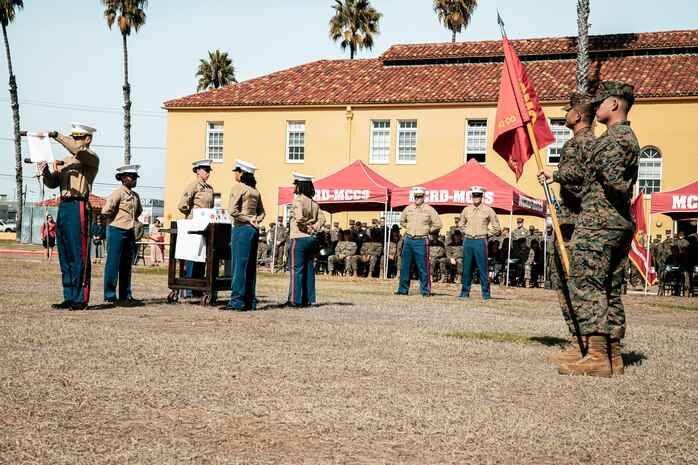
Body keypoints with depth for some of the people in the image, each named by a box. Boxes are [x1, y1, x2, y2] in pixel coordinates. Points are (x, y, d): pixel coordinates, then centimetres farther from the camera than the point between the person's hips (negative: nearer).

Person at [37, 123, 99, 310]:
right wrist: (46, 173, -6)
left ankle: (81, 299, -4)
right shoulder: (66, 161, 21)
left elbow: (77, 150, -23)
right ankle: (69, 298, 14)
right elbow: (53, 183, 15)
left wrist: (54, 135, -23)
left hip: (78, 207, -8)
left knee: (79, 256, -7)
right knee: (65, 257, 9)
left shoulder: (92, 158, -1)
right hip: (63, 207, 8)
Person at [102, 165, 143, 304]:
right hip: (116, 231, -7)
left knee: (127, 265, 10)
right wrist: (119, 220, -3)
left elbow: (139, 211, 30)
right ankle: (109, 295, 1)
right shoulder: (118, 193, -11)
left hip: (130, 232, 7)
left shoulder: (135, 196, 12)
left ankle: (125, 295, 16)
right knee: (113, 264, -3)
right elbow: (106, 211, -18)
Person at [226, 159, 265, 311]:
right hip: (254, 230, 8)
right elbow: (261, 212, 20)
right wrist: (255, 220, 3)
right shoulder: (255, 190, 15)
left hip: (241, 229, -8)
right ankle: (250, 301, 12)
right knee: (250, 266, 10)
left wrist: (248, 219, -8)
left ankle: (237, 301, -6)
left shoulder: (238, 187, -8)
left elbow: (232, 210, -17)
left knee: (239, 265, -6)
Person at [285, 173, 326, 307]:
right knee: (308, 269, 10)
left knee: (295, 269, -4)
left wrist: (305, 228, -11)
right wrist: (313, 228, 0)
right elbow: (322, 218, 9)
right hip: (312, 240, 8)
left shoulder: (298, 200, -11)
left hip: (299, 239, -8)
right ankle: (307, 299, 13)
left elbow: (299, 217, -25)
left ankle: (294, 300, -5)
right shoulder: (314, 203, 12)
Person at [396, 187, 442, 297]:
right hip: (408, 240, 4)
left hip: (421, 241, -4)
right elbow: (402, 221, 27)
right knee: (405, 266, 8)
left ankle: (425, 290, 3)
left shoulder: (429, 209, -3)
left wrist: (427, 230, 3)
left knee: (423, 267, -4)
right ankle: (403, 289, 15)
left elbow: (438, 224, -2)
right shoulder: (408, 209, 10)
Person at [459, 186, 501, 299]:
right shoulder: (466, 210, 10)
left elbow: (497, 228, 6)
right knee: (466, 267, 5)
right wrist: (465, 233, 13)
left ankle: (485, 293, 2)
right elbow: (462, 224, 27)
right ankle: (465, 292, 13)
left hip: (480, 242, -3)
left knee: (483, 268, -4)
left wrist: (486, 234, 1)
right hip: (468, 241, 3)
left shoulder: (488, 210, 1)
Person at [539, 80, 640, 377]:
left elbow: (614, 179, -27)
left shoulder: (611, 139, -12)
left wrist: (623, 202, -7)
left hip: (598, 222, -10)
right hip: (622, 225, 10)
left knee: (586, 285, -10)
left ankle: (597, 356, -16)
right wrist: (557, 176, 38)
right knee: (611, 290, 11)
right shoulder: (629, 137, 21)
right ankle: (614, 356, 13)